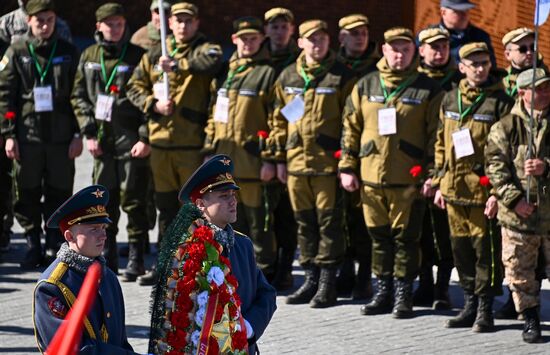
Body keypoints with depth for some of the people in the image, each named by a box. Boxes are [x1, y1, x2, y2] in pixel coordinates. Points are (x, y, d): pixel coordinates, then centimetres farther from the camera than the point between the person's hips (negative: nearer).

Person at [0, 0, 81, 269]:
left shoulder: (69, 53, 6)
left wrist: (78, 134, 0)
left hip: (61, 136, 0)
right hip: (27, 134, 0)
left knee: (59, 194, 3)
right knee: (27, 194, 3)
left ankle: (55, 248, 13)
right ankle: (33, 247, 15)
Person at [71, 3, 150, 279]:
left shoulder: (137, 56, -1)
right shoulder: (89, 57, 10)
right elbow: (79, 96, 10)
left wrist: (145, 138, -11)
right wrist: (89, 133, 0)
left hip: (131, 140, -4)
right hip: (102, 139, 4)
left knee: (133, 200, -4)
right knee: (104, 201, 8)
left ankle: (136, 260, 2)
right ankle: (107, 258, 17)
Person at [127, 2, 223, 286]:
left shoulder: (204, 49, -1)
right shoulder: (155, 54, 13)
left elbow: (211, 61, -25)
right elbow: (135, 87, 12)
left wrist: (176, 65, -22)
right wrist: (154, 104, -5)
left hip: (193, 142, -5)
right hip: (160, 140, 5)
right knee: (166, 204, 13)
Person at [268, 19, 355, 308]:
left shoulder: (342, 77, -3)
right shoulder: (288, 77, 11)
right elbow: (279, 119, 16)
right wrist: (278, 157, 12)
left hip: (328, 162, -5)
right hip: (296, 162, 5)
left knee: (328, 222, -1)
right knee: (305, 223, 11)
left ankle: (327, 283, 4)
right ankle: (311, 279, 20)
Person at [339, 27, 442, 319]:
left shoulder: (427, 90, 0)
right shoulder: (365, 86, 9)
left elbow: (435, 135, 0)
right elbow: (350, 129, 12)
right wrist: (347, 167, 7)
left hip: (409, 179, -3)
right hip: (371, 176, 3)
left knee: (406, 237, 1)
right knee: (379, 236, 10)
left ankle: (403, 295, 10)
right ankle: (383, 292, 20)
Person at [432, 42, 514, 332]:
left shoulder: (500, 102, -6)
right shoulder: (450, 100, 11)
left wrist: (498, 191, -14)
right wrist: (439, 184, 13)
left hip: (484, 189, -5)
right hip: (454, 189, 5)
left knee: (486, 249, -1)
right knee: (461, 248, 11)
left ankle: (485, 310, 6)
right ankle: (470, 305, 23)